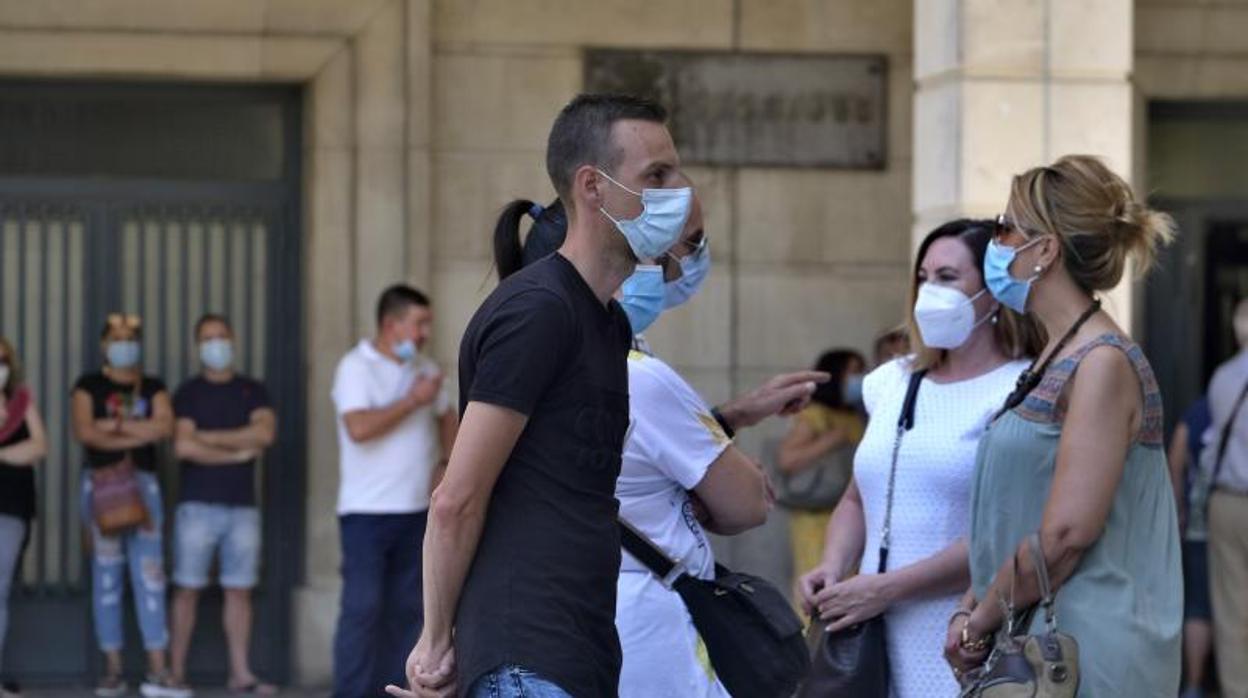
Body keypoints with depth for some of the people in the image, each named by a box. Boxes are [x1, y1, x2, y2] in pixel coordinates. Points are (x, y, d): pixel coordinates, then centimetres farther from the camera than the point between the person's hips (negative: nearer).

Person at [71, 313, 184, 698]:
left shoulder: (153, 387, 13)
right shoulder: (89, 386, 7)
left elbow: (164, 426, -5)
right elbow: (84, 431, -9)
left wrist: (114, 425, -8)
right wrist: (137, 434, -9)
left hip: (143, 481, 1)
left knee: (150, 574, -6)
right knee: (106, 575, -2)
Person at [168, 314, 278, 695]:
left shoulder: (252, 391, 12)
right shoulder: (187, 393, 4)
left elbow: (265, 433, -6)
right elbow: (183, 446, -10)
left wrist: (209, 438, -7)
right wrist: (238, 452, -5)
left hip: (242, 506, 2)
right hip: (198, 505, -2)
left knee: (239, 590, 2)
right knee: (188, 589, -3)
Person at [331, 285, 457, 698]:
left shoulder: (424, 370, 13)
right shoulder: (356, 367, -8)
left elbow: (447, 419, 27)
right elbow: (359, 428, -23)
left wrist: (445, 464, 10)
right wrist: (413, 400, -16)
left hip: (417, 510, 7)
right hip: (367, 510, -7)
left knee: (405, 609, 6)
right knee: (362, 607, -9)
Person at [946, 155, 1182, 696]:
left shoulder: (1103, 364, -13)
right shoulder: (1053, 360, 15)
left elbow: (1066, 531, -19)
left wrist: (982, 621, -9)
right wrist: (972, 608, 7)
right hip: (1031, 646, 9)